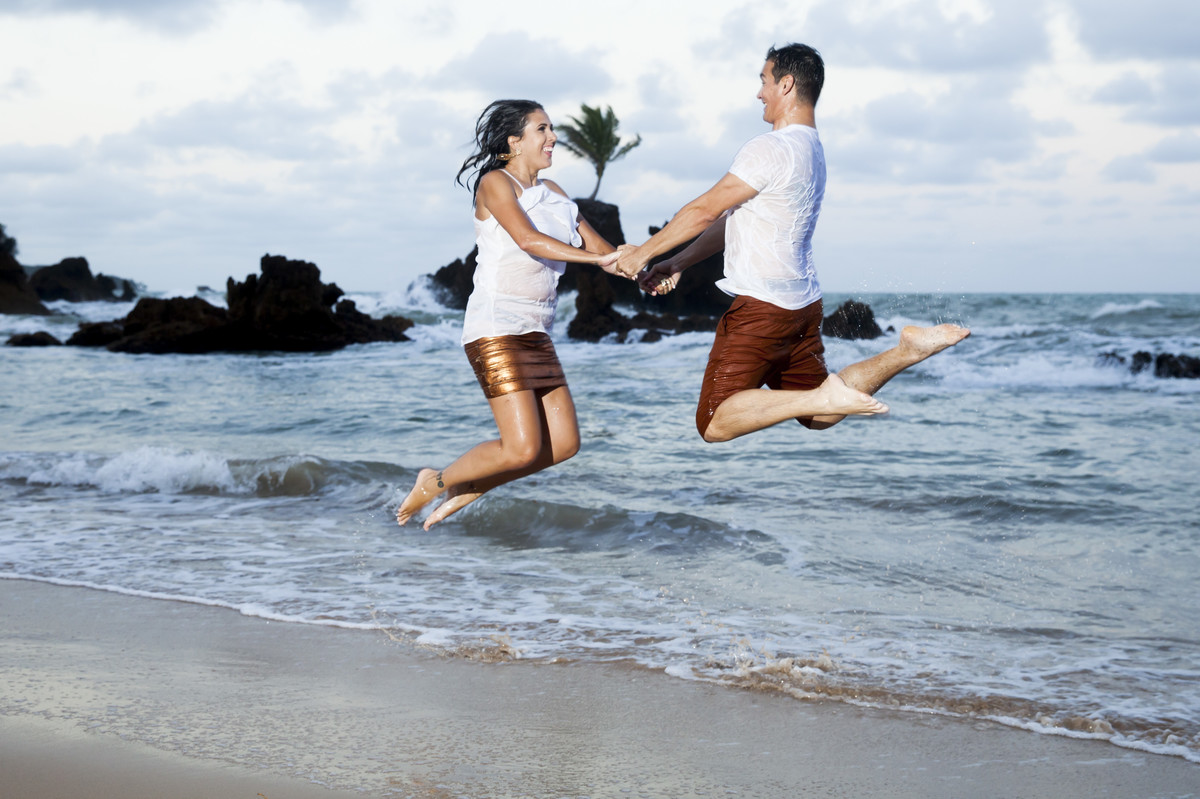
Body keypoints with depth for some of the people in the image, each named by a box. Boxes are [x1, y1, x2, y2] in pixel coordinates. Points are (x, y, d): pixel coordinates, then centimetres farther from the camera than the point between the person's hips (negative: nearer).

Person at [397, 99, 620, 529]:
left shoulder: (551, 193, 16)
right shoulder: (496, 184, -7)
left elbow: (595, 244, 14)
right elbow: (528, 239, -23)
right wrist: (598, 259, -29)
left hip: (535, 334, 9)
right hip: (496, 331, -9)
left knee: (563, 444, 4)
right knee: (522, 449, -15)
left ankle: (466, 490, 18)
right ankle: (436, 482, 10)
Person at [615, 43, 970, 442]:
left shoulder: (771, 149, -16)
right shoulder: (810, 148, 15)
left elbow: (705, 211, -12)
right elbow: (734, 220, 17)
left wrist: (643, 253, 0)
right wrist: (676, 264, 15)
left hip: (763, 307, -9)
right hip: (803, 303, 10)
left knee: (715, 423, -8)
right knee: (820, 416, 19)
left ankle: (823, 396, -21)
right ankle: (907, 350, 5)